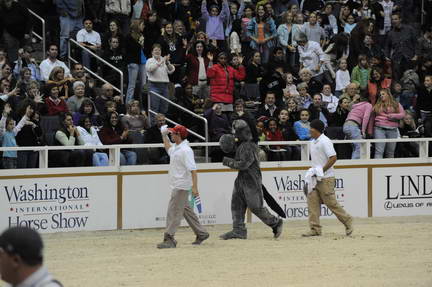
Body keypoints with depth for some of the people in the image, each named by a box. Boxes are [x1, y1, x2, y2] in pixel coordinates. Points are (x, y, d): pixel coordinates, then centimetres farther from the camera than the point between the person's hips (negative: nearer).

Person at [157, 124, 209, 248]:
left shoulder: (185, 150, -19)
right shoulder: (176, 148, 11)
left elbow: (193, 170, -25)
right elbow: (169, 148, 38)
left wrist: (195, 187, -31)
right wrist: (164, 135, 33)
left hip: (181, 186, -10)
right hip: (177, 186, 10)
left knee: (174, 212, -10)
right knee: (186, 210, 16)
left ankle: (169, 239, -10)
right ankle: (201, 233, 24)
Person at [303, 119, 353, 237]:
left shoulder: (325, 141, -14)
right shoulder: (313, 142, 15)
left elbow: (333, 158, -21)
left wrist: (322, 170, -20)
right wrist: (313, 171, 11)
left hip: (326, 178, -9)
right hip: (315, 178, 9)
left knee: (331, 203, -5)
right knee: (312, 201, 0)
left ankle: (347, 221, 11)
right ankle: (315, 229, 1)